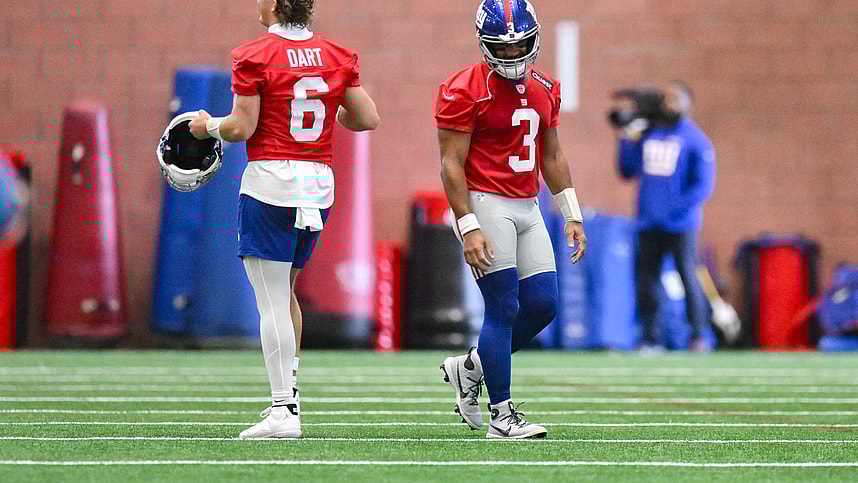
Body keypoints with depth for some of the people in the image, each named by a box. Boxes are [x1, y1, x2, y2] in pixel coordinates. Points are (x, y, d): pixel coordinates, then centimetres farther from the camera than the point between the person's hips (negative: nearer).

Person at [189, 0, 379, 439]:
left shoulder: (256, 57, -8)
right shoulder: (337, 57, 7)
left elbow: (242, 127, -10)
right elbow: (368, 119, 7)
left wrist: (208, 126, 10)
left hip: (270, 180, -6)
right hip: (319, 184, 6)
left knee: (272, 301, -3)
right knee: (284, 290, 22)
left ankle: (284, 411, -8)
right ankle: (288, 394, 19)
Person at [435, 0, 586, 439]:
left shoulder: (544, 89, 11)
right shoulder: (466, 91, -11)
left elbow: (551, 156, 19)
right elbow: (452, 164, -13)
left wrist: (572, 215, 14)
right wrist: (468, 228, -19)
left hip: (526, 208, 7)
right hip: (485, 205, -7)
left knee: (542, 304, 2)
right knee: (504, 308, -8)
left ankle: (469, 368, 23)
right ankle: (501, 416, -2)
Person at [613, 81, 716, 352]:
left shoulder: (696, 139, -2)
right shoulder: (646, 134, 13)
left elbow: (703, 186, -7)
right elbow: (628, 171, 15)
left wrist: (674, 207, -15)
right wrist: (626, 138, 7)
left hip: (680, 225, -5)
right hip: (649, 224, 5)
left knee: (688, 277, -7)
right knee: (646, 280, 4)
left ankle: (698, 337, 0)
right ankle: (650, 339, 10)